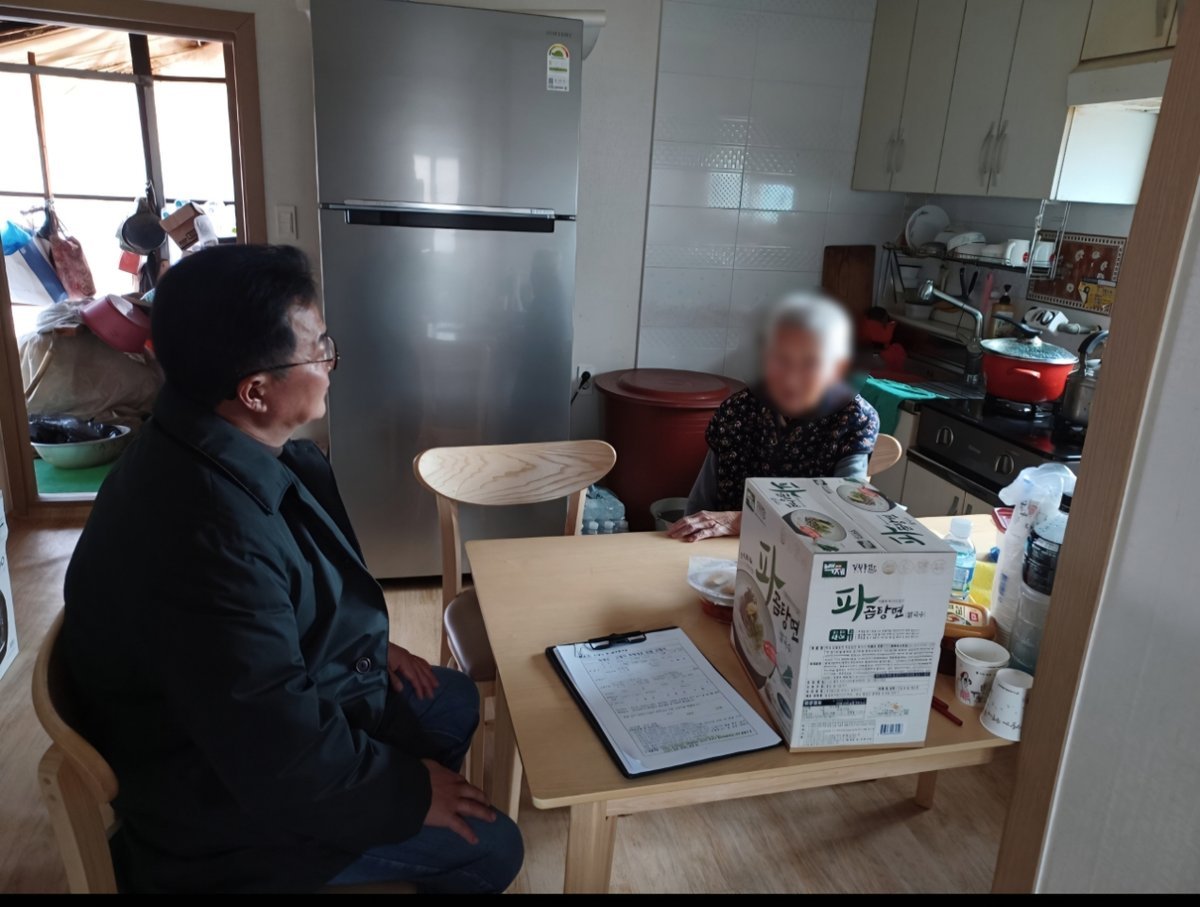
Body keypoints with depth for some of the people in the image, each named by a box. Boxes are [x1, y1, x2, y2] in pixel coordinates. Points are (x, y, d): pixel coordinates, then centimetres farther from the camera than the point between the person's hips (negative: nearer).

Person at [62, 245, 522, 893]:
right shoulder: (206, 537, -39)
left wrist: (368, 646, 9)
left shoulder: (215, 448, -7)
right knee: (491, 848, -3)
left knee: (457, 703, 21)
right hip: (232, 803, -9)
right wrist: (410, 793, -18)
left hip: (285, 695, 9)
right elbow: (283, 757, -32)